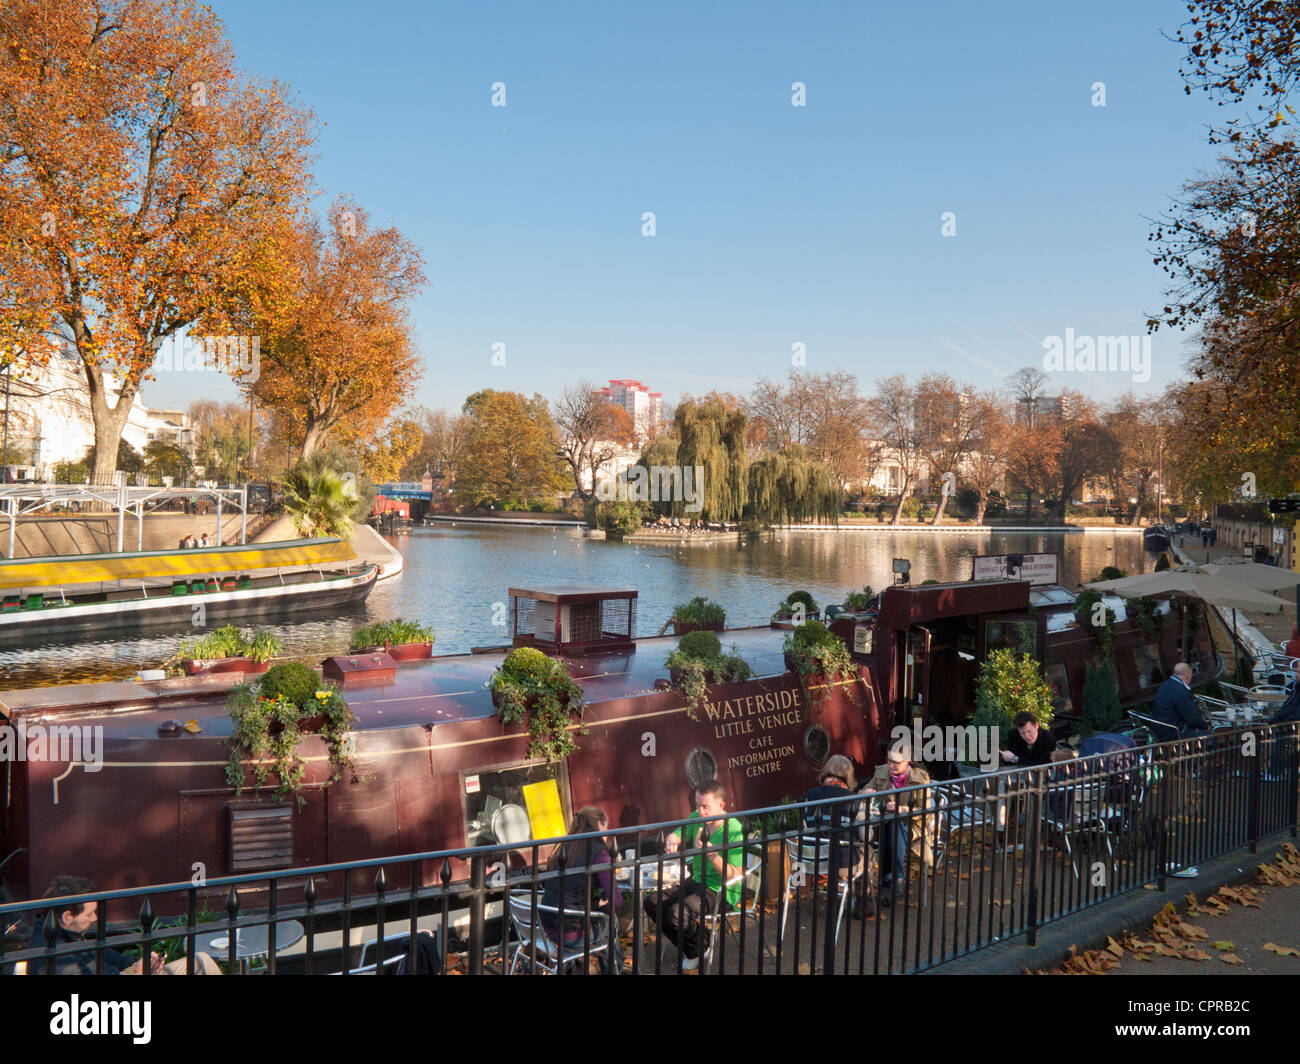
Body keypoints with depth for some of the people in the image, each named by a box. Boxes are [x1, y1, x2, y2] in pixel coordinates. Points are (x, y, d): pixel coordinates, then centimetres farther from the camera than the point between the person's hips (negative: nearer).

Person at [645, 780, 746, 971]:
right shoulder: (697, 818, 1)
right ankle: (688, 951, 7)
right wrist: (672, 840, -22)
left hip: (723, 891, -8)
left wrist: (712, 854, -33)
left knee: (678, 913, -28)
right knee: (653, 901, -10)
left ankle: (699, 954, 3)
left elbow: (734, 877, -20)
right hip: (697, 883, 8)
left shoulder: (733, 831, -20)